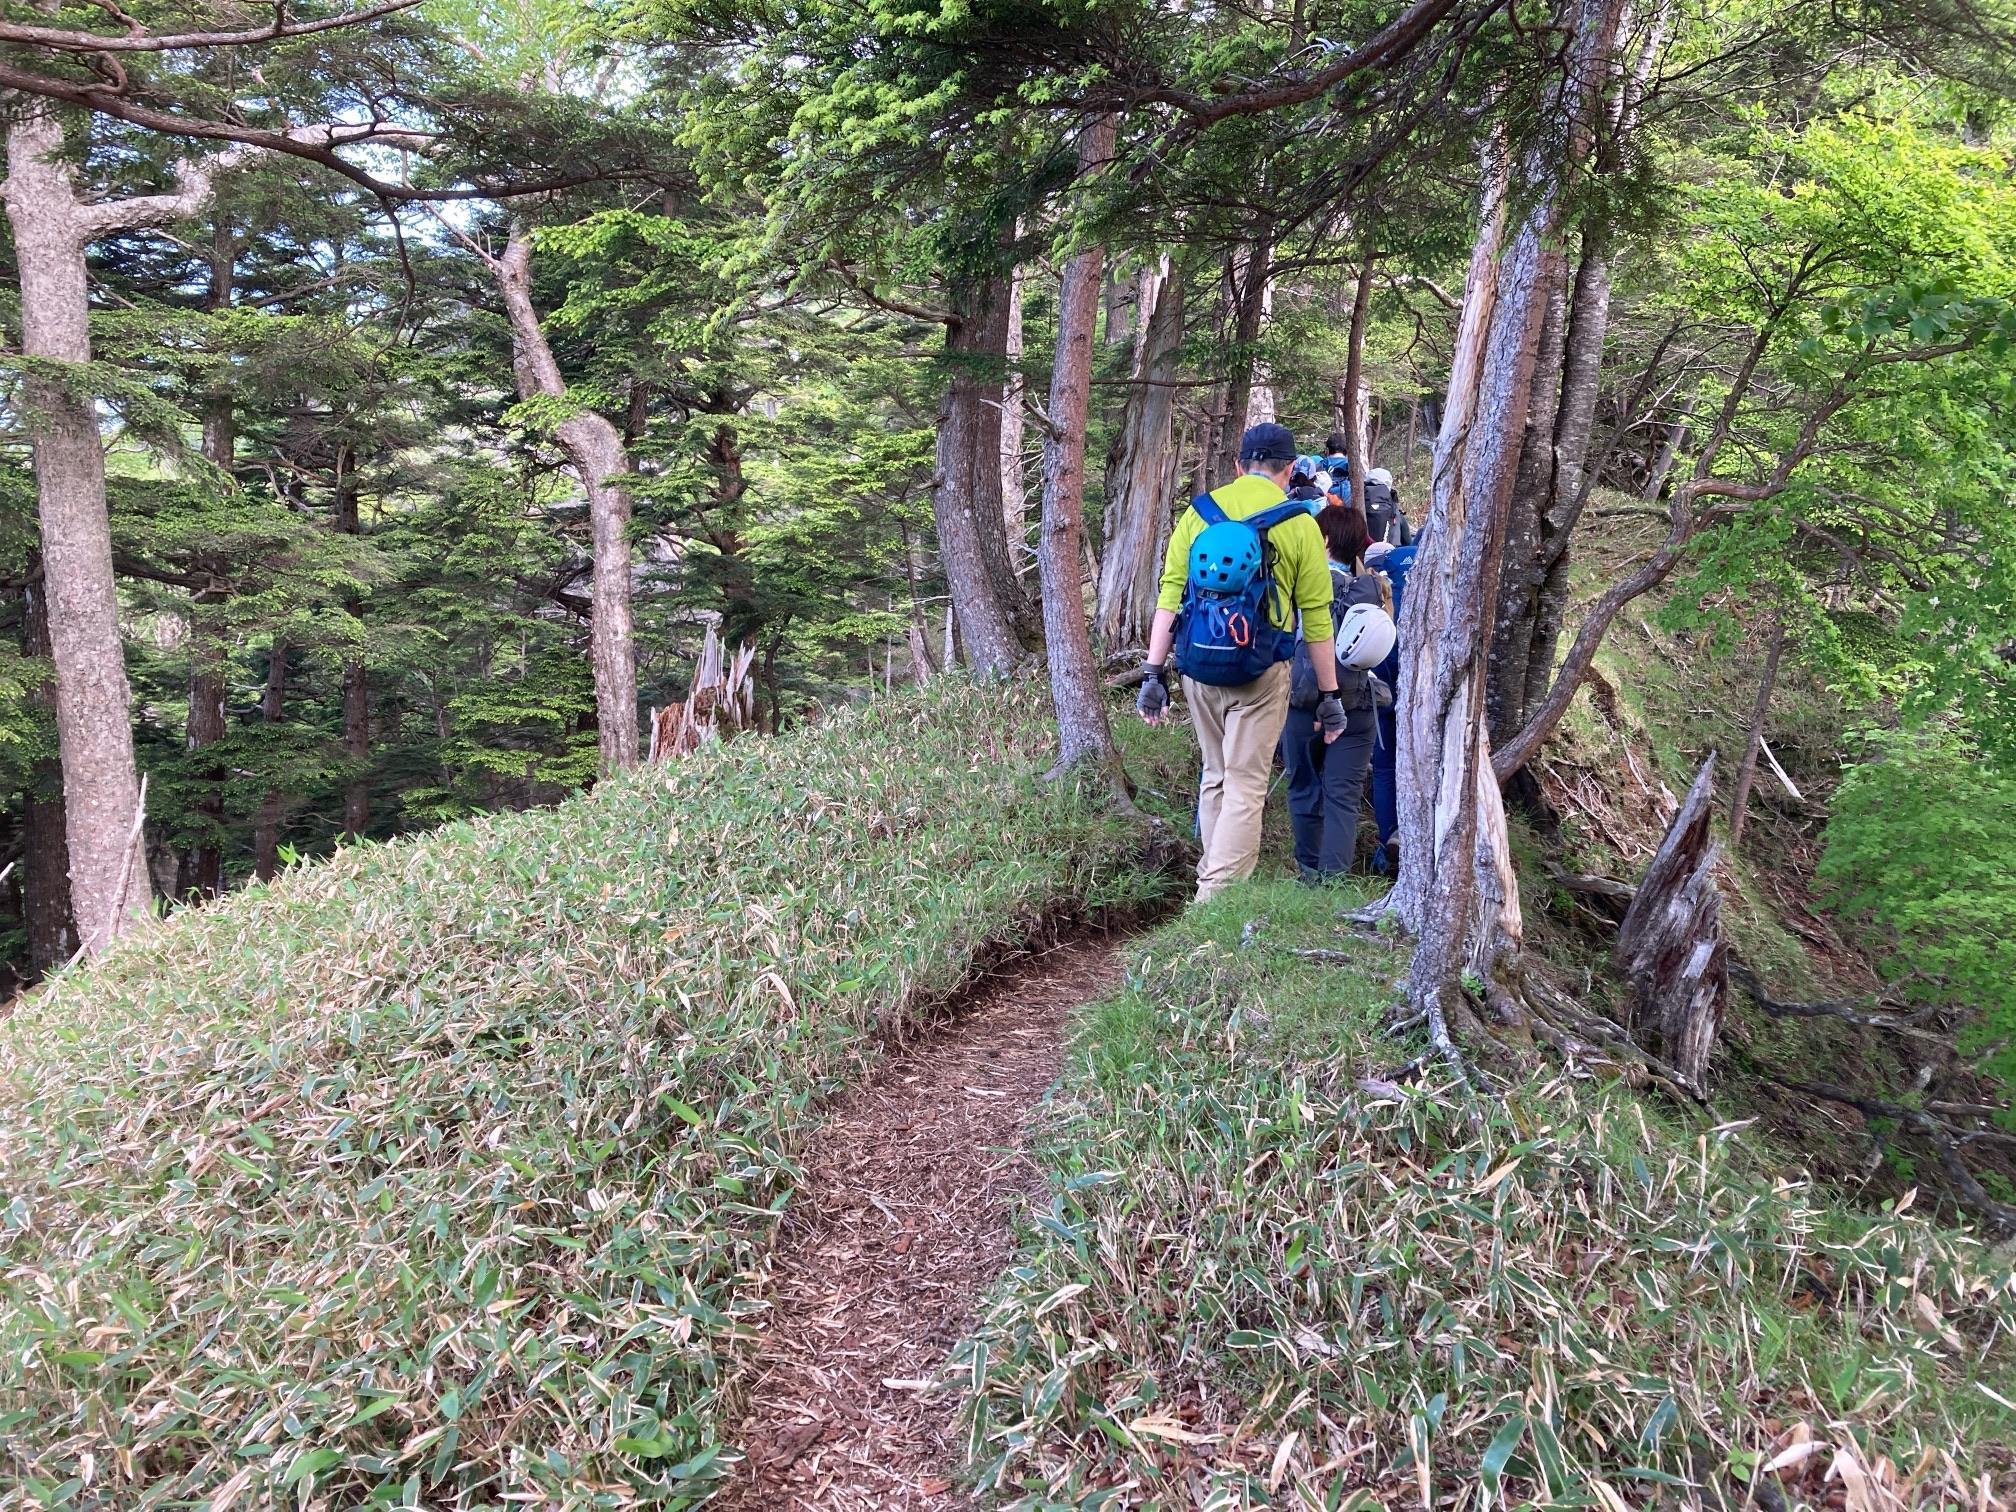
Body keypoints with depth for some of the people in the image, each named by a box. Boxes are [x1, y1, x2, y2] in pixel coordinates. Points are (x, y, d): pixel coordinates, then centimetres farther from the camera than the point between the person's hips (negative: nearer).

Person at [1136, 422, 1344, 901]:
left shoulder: (1199, 510, 5)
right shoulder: (1299, 525, -1)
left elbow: (1170, 596, 2)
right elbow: (1316, 618, -1)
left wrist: (1153, 673, 5)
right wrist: (1329, 694, 5)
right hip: (1260, 672, -3)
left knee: (1215, 776, 20)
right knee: (1246, 786, 1)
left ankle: (1212, 875, 29)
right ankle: (1219, 896, -5)